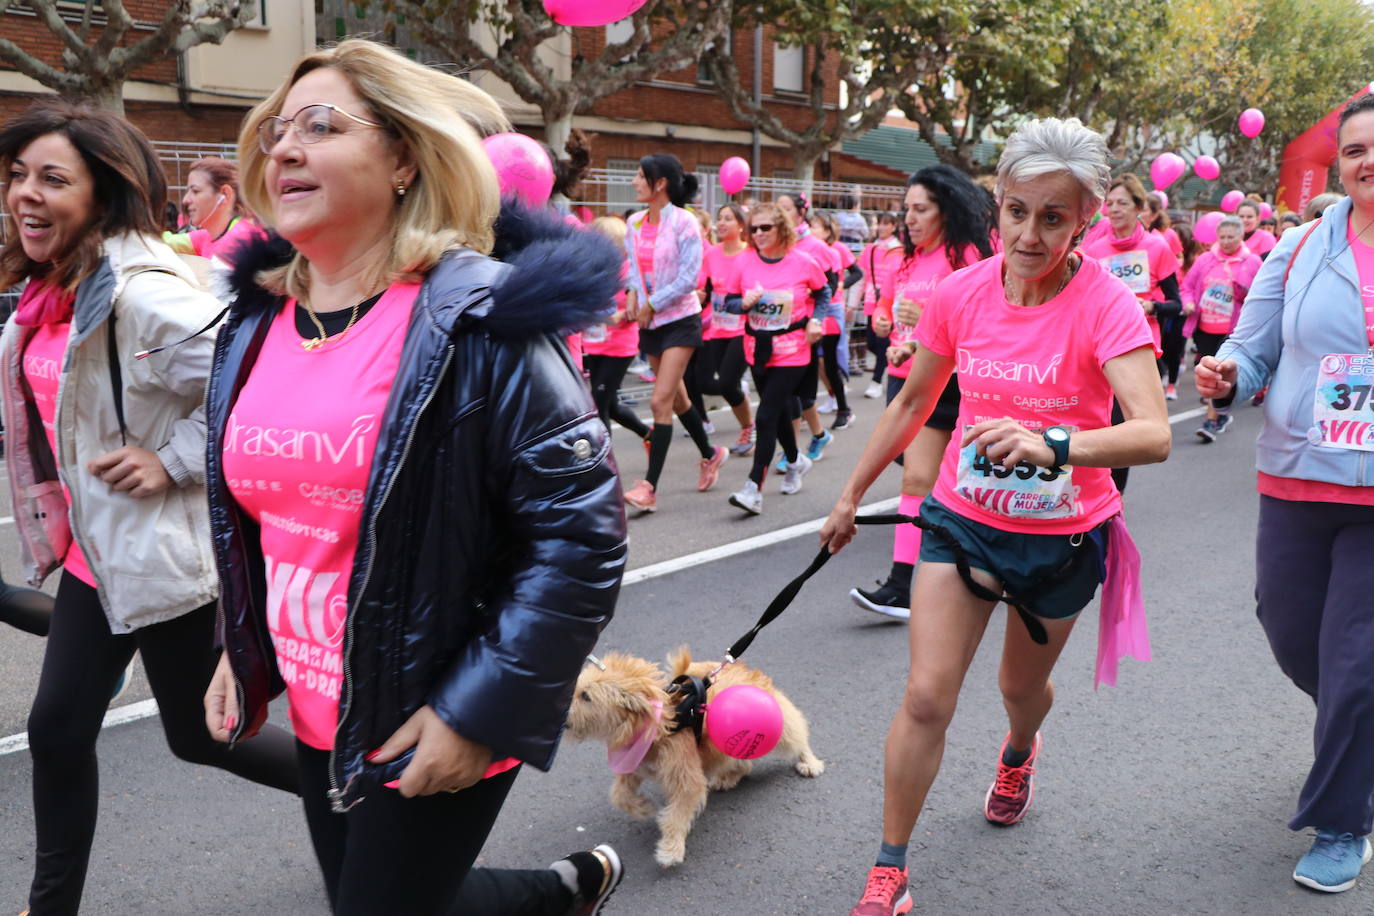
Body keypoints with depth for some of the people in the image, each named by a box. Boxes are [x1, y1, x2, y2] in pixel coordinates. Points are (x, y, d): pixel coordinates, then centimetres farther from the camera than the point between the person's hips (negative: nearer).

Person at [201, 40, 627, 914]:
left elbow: (582, 532, -20)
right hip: (314, 715, 7)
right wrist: (241, 650, 11)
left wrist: (483, 708, -20)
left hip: (435, 730, -7)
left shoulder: (478, 321, -19)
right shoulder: (255, 326, 3)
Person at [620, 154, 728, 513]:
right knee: (676, 397, 17)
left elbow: (689, 277, -17)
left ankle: (650, 486, -11)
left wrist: (651, 304, -14)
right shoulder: (635, 223, 4)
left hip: (680, 320, -7)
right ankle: (710, 454, 39)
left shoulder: (683, 222, -14)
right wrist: (634, 294, -2)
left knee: (660, 401, -13)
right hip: (649, 321, 7)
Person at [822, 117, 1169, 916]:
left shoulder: (1106, 303, -21)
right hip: (963, 519, 2)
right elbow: (913, 403, 5)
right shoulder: (962, 293, -10)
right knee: (926, 698, -7)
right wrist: (852, 495, 12)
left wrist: (1051, 443, -52)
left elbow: (1154, 434, -34)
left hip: (1063, 535, -1)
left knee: (1023, 684, 21)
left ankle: (1019, 753, 60)